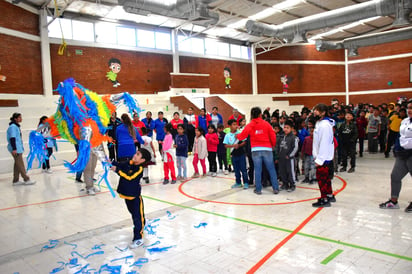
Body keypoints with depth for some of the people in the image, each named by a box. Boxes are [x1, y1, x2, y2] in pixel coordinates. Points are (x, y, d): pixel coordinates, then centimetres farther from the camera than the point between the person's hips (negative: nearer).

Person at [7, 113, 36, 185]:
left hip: (18, 148, 10)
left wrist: (21, 147, 23)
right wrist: (14, 149, -23)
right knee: (20, 164, -4)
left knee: (17, 165, 12)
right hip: (16, 149, -10)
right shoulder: (13, 127, -14)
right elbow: (12, 138, -19)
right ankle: (26, 180, 0)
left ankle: (15, 181, 18)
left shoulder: (16, 126, 16)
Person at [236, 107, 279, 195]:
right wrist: (273, 145, 19)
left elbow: (242, 136, 6)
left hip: (255, 150, 0)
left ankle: (258, 189, 8)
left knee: (257, 170, 4)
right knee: (271, 169, 6)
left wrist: (237, 136, 28)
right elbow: (273, 136, 2)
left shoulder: (249, 125, 3)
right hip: (267, 149, 0)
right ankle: (275, 188, 8)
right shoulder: (266, 124, 3)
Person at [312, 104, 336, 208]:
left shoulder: (324, 125, -20)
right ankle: (330, 196, 33)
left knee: (321, 177, -3)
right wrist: (317, 157, 17)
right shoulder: (319, 123, 12)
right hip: (323, 157, 10)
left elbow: (324, 143, -23)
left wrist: (319, 159, -22)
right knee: (326, 178, 19)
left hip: (324, 158, -10)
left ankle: (324, 200, 7)